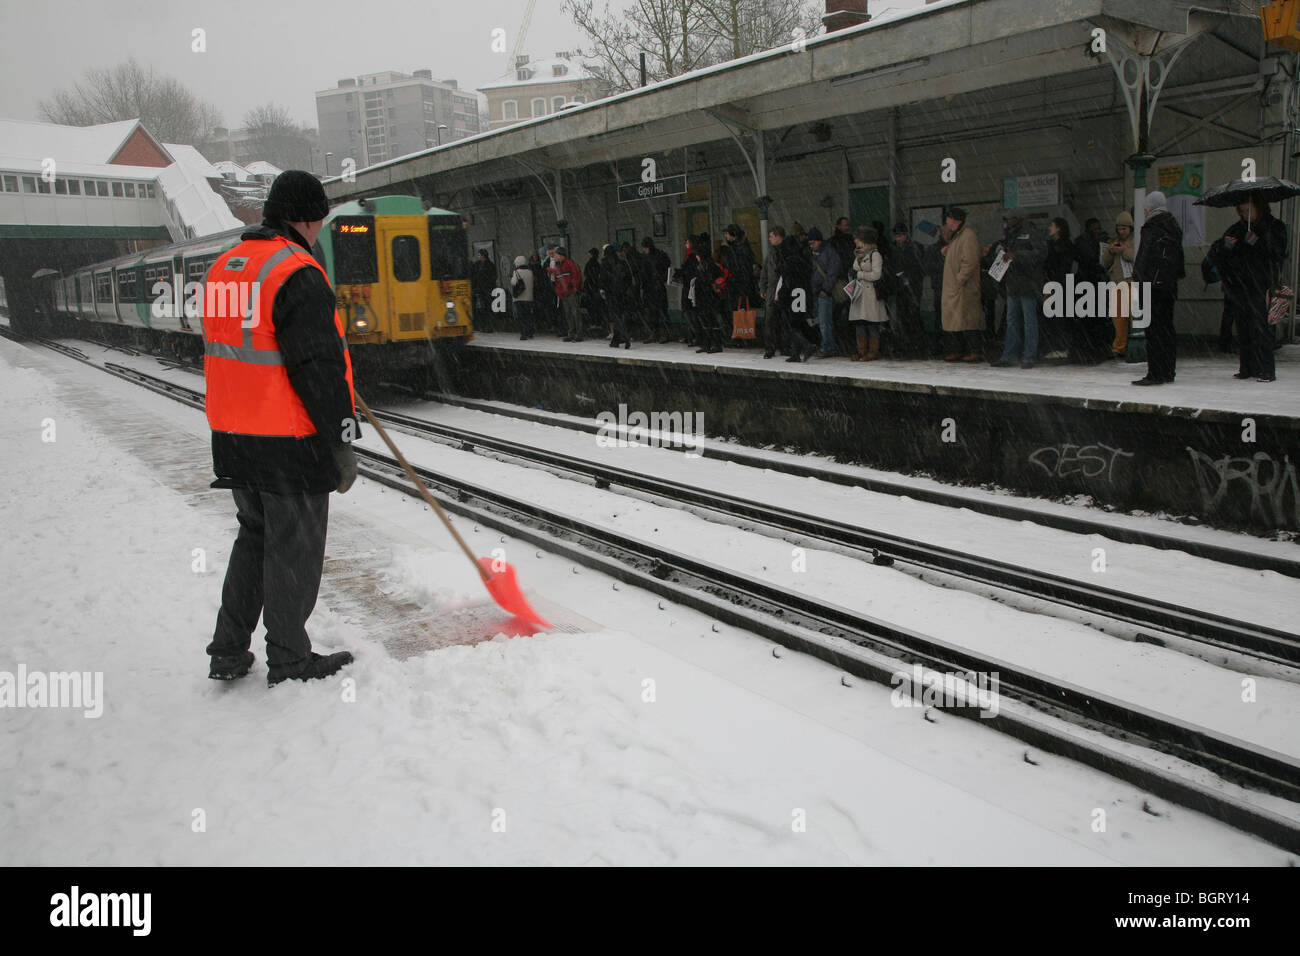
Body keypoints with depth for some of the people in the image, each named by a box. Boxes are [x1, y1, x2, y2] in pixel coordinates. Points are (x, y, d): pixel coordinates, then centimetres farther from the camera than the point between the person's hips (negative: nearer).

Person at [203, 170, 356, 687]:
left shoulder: (223, 268, 12)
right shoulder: (297, 273, -17)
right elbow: (319, 367, -20)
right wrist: (342, 440, -16)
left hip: (232, 437, 9)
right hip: (290, 444, -8)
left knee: (254, 536, 21)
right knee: (293, 549, 4)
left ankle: (228, 652, 26)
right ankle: (289, 662, 16)